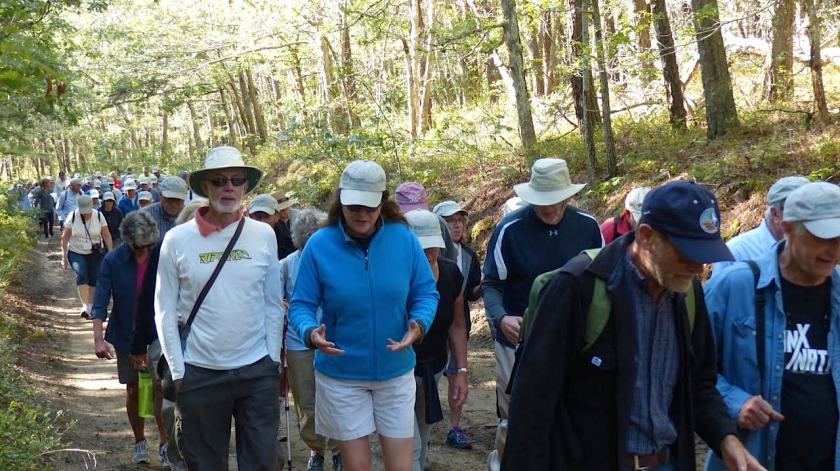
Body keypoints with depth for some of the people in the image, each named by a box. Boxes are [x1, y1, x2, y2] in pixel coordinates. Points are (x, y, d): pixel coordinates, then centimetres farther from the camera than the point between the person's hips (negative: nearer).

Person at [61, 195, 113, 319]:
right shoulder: (73, 217, -11)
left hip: (95, 254, 2)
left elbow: (106, 235, -3)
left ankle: (91, 306, 22)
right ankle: (85, 306, -25)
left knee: (94, 279, 5)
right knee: (81, 275, -22)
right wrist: (64, 256, -4)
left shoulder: (99, 216, -9)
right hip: (76, 253, -1)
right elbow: (65, 237, -3)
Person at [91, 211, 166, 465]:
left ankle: (165, 442, 4)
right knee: (133, 391, 12)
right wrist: (98, 338, -21)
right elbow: (101, 301, -13)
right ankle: (140, 441, 28)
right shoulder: (112, 261, -11)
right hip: (126, 336, 1)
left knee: (160, 388, -5)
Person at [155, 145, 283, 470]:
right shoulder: (177, 239, -4)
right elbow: (165, 311, 0)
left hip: (257, 371, 1)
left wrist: (273, 359, 4)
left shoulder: (264, 235, 0)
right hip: (200, 373, -1)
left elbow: (273, 303, 6)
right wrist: (177, 370, -2)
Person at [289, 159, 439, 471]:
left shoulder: (403, 238, -6)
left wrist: (419, 323, -21)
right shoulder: (319, 245, -10)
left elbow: (425, 293, 0)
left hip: (395, 372, 1)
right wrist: (310, 332, -28)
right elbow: (301, 305, -6)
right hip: (341, 376, -1)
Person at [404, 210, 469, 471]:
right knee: (408, 447, -9)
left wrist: (461, 371, 3)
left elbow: (457, 326, 4)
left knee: (422, 438, 20)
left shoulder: (452, 274, -7)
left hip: (434, 369, 5)